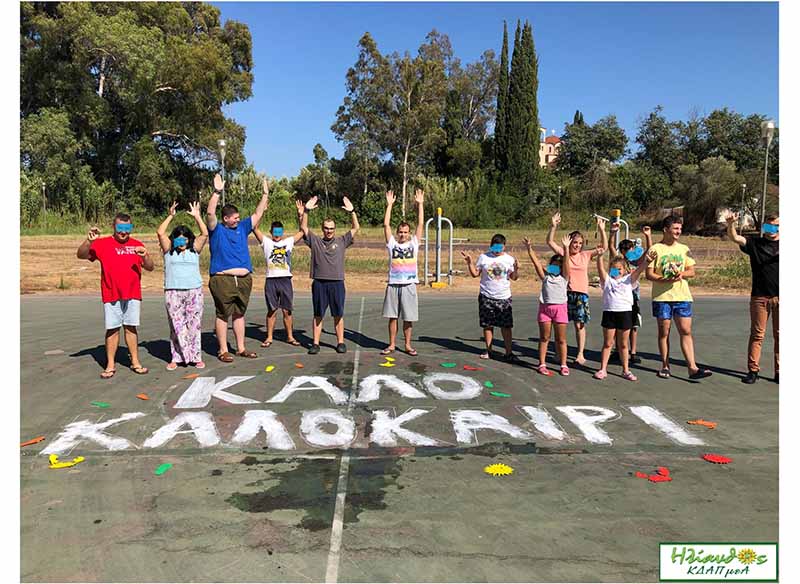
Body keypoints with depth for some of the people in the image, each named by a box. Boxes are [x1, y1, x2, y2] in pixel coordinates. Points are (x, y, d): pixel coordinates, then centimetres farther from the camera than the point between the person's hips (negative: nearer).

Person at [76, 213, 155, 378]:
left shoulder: (137, 245, 9)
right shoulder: (102, 244, 3)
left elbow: (150, 267, 8)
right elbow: (81, 255, -5)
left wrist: (145, 256, -13)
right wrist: (89, 240, -23)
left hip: (133, 294, 2)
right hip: (111, 295, -2)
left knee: (131, 327, 7)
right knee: (112, 329, 0)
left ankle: (135, 362, 14)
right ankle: (110, 365, 8)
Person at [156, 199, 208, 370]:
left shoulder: (194, 249, 10)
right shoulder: (169, 250, 9)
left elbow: (205, 234, 0)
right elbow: (160, 232, -3)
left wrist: (197, 216, 0)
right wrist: (170, 216, -2)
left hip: (194, 291, 1)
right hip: (173, 292, -1)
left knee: (194, 324, 1)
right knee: (176, 325, 0)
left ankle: (196, 356, 7)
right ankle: (176, 357, 8)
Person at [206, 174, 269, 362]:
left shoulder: (242, 227, 13)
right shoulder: (216, 230, -2)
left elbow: (258, 214, 16)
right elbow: (210, 213, -18)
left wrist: (265, 195, 12)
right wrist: (217, 192, -25)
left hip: (244, 279, 6)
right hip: (222, 280, -5)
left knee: (239, 314, 13)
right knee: (223, 315, 1)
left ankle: (241, 348, 21)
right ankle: (223, 350, 9)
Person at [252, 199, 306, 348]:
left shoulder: (289, 241, 10)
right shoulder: (266, 242, 6)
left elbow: (302, 231, 5)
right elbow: (255, 228, -4)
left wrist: (301, 215, -8)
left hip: (286, 280, 1)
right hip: (271, 280, -1)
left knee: (287, 311, 6)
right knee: (272, 310, 5)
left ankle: (290, 337, 16)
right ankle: (269, 337, 15)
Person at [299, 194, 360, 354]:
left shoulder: (342, 241, 8)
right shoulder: (315, 241, 9)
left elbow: (356, 228, 3)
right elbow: (303, 227, 3)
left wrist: (352, 211, -8)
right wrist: (306, 210, -8)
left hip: (337, 283, 0)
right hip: (319, 283, 0)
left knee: (338, 315, 5)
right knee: (318, 315, 5)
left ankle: (341, 342, 14)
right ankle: (315, 343, 11)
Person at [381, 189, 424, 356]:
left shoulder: (414, 243, 6)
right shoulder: (392, 243, 5)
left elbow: (421, 224, 1)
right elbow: (386, 225, -2)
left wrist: (420, 204, -3)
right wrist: (389, 205, -4)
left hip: (409, 285, 0)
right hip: (393, 285, 0)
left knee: (408, 318, 6)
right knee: (392, 317, 6)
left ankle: (408, 345, 18)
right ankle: (391, 345, 17)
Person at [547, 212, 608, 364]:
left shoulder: (585, 255, 8)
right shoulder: (563, 253, 4)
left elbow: (604, 248, 5)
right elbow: (550, 242, -5)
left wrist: (602, 230, -4)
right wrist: (553, 226, -16)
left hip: (581, 293, 0)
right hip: (565, 292, 0)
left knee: (580, 324, 0)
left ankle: (580, 354, 4)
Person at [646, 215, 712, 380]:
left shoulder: (684, 249, 11)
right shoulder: (656, 249, -1)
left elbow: (692, 271, 11)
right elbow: (649, 274, -5)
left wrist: (682, 274, -11)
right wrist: (666, 279, -20)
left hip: (682, 297, 3)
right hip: (662, 297, -3)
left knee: (686, 331, -1)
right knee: (664, 332, 5)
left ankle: (692, 368, -2)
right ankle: (665, 366, 16)